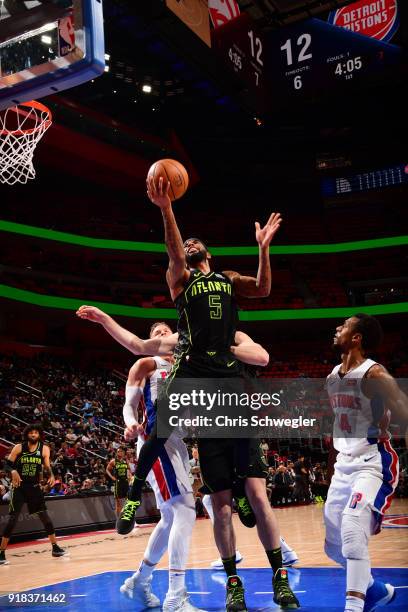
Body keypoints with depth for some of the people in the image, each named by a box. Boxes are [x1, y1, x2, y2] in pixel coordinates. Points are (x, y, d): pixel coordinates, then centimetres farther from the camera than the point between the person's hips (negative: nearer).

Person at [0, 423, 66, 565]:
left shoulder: (44, 449, -1)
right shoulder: (18, 448, -7)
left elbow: (47, 467, 6)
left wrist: (51, 476, -15)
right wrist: (13, 472, -26)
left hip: (34, 487, 2)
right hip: (19, 487, -2)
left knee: (45, 516, 4)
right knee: (12, 519, -7)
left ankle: (55, 548, 15)